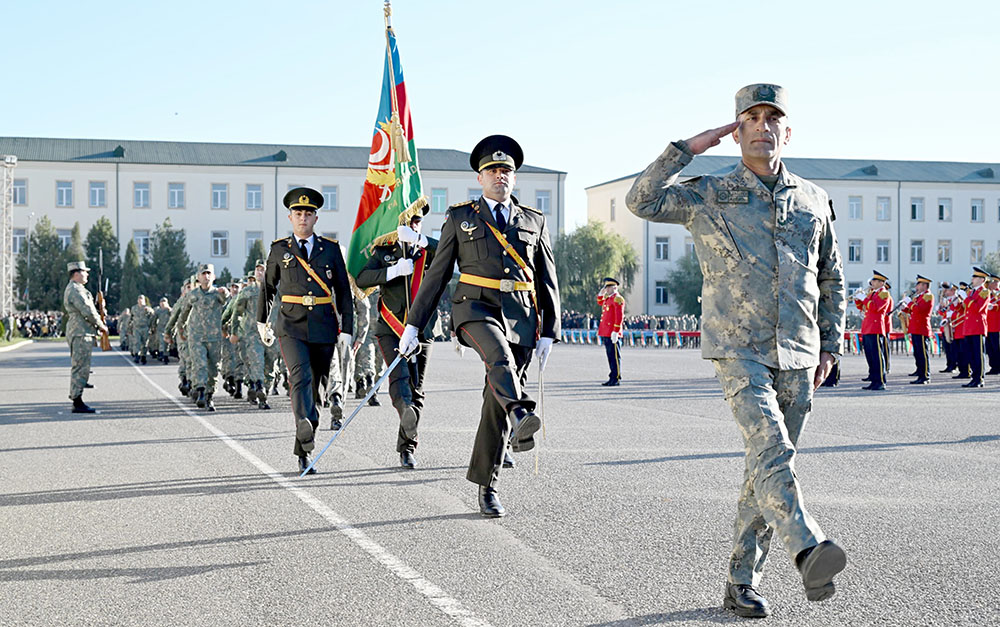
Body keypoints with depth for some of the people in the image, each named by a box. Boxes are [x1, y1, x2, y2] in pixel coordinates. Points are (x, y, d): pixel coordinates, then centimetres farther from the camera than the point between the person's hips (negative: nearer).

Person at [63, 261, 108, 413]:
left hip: (82, 333, 11)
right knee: (80, 368, -9)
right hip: (80, 334, -11)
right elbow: (87, 311, -19)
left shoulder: (75, 289, 20)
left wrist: (97, 324, 11)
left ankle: (76, 400, 21)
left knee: (80, 368, 15)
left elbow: (87, 309, 23)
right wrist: (101, 326, -7)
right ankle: (77, 403, -8)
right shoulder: (75, 290, -14)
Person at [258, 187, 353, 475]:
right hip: (291, 327, -1)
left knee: (315, 386, 6)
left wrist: (346, 329, 1)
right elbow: (267, 287, 20)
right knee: (300, 376, -25)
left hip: (324, 328, 2)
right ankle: (306, 430, -41)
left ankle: (302, 450, 18)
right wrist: (262, 322, 25)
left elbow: (344, 291, 8)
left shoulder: (330, 249, 7)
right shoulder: (279, 249, 6)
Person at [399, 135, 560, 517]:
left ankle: (487, 486, 8)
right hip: (476, 307, -2)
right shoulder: (460, 218, 10)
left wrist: (549, 332, 5)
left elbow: (548, 281, 14)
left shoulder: (534, 222, 15)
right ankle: (521, 419, -59)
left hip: (521, 315, 2)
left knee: (497, 401, 0)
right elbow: (437, 274, 9)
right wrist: (413, 325, 5)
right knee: (498, 354, -36)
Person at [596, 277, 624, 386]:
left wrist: (615, 332, -22)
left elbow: (619, 316, -17)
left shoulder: (617, 298, -11)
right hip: (605, 332, 9)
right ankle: (612, 378, 15)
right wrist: (601, 293, 20)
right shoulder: (608, 298, 17)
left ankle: (616, 379, -3)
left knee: (614, 356, -6)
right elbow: (600, 303, 39)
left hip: (612, 333, -9)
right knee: (610, 356, 11)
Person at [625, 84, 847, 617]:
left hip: (797, 358, 4)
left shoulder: (814, 201, 12)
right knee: (770, 449, -25)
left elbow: (831, 278, 20)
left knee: (768, 466, 7)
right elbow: (642, 201, -13)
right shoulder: (708, 196, 2)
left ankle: (742, 582, 15)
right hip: (739, 352, -4)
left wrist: (830, 346, 14)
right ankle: (809, 552, -39)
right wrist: (690, 147, -10)